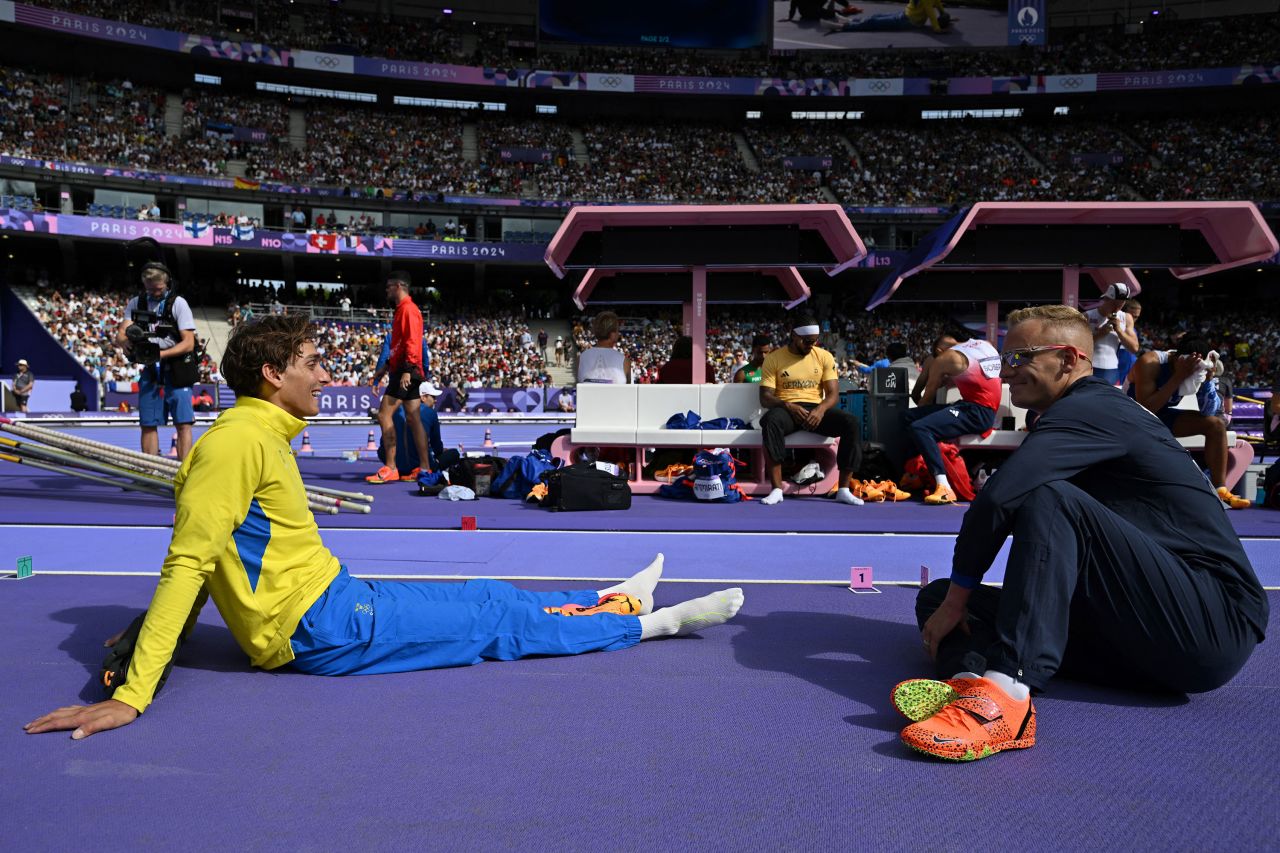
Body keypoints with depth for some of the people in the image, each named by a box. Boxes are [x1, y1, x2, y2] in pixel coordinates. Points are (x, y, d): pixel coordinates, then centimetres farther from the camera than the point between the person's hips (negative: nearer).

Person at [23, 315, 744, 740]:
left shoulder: (264, 437, 12)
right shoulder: (238, 441, -18)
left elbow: (207, 562, 13)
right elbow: (189, 563, -22)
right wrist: (131, 694, -25)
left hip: (332, 606, 8)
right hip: (320, 628, -8)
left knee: (491, 600, 14)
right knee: (496, 616, 0)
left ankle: (615, 599, 31)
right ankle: (648, 620, 13)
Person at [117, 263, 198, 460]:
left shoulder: (178, 303, -3)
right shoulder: (135, 303, 9)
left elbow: (189, 343, -9)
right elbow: (120, 334, 1)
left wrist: (162, 354, -22)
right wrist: (126, 342, -23)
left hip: (177, 371, -4)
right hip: (149, 370, 4)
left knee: (183, 423, -9)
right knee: (148, 425, 6)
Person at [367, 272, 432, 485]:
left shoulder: (408, 309, -10)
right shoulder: (403, 309, 21)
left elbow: (412, 342, -19)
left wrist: (407, 370, -25)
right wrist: (386, 367, 26)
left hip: (405, 372, -10)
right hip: (403, 371, 10)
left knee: (384, 414, -11)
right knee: (413, 419, 8)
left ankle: (390, 469, -10)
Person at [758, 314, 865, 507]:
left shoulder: (824, 356, 8)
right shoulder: (773, 359, 2)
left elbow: (833, 394, 3)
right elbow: (765, 397, -3)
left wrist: (821, 409, -20)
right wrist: (789, 406, -23)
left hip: (817, 410, 2)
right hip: (786, 409, -2)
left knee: (853, 423, -25)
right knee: (771, 421, -39)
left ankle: (844, 489, -21)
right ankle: (777, 489, -37)